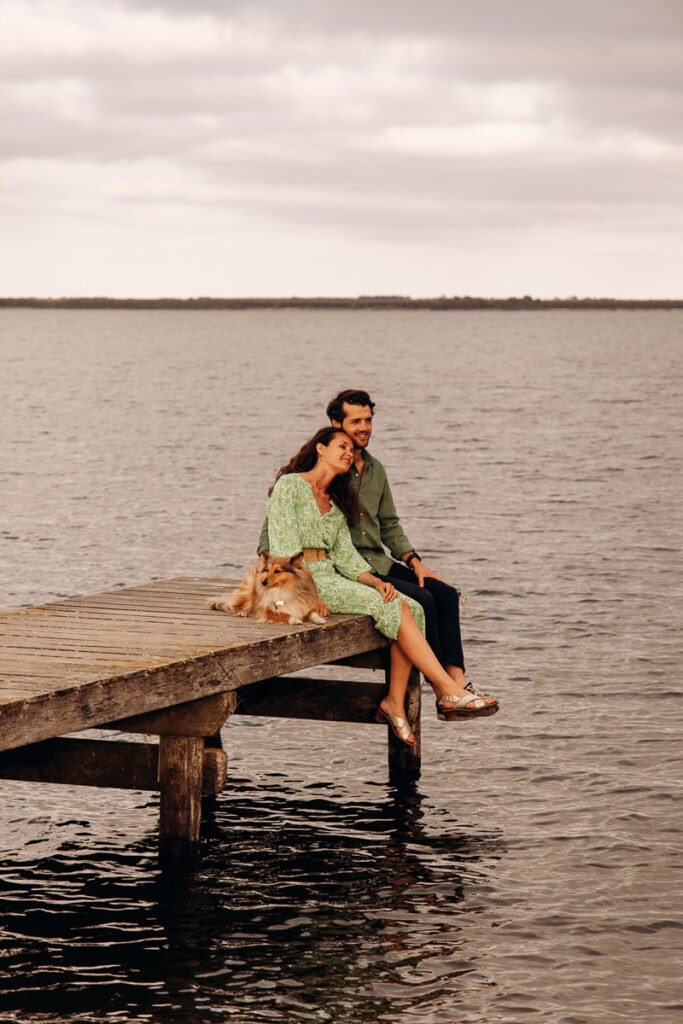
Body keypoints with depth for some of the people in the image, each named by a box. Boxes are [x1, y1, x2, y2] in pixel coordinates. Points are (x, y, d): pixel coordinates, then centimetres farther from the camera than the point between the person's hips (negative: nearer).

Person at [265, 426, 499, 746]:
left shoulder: (336, 502, 22)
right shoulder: (290, 485, -2)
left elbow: (344, 554, 14)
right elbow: (283, 545, -11)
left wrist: (376, 581, -5)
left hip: (331, 576, 8)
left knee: (411, 608, -15)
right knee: (392, 608, -24)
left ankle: (395, 702, -20)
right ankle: (449, 692, -26)